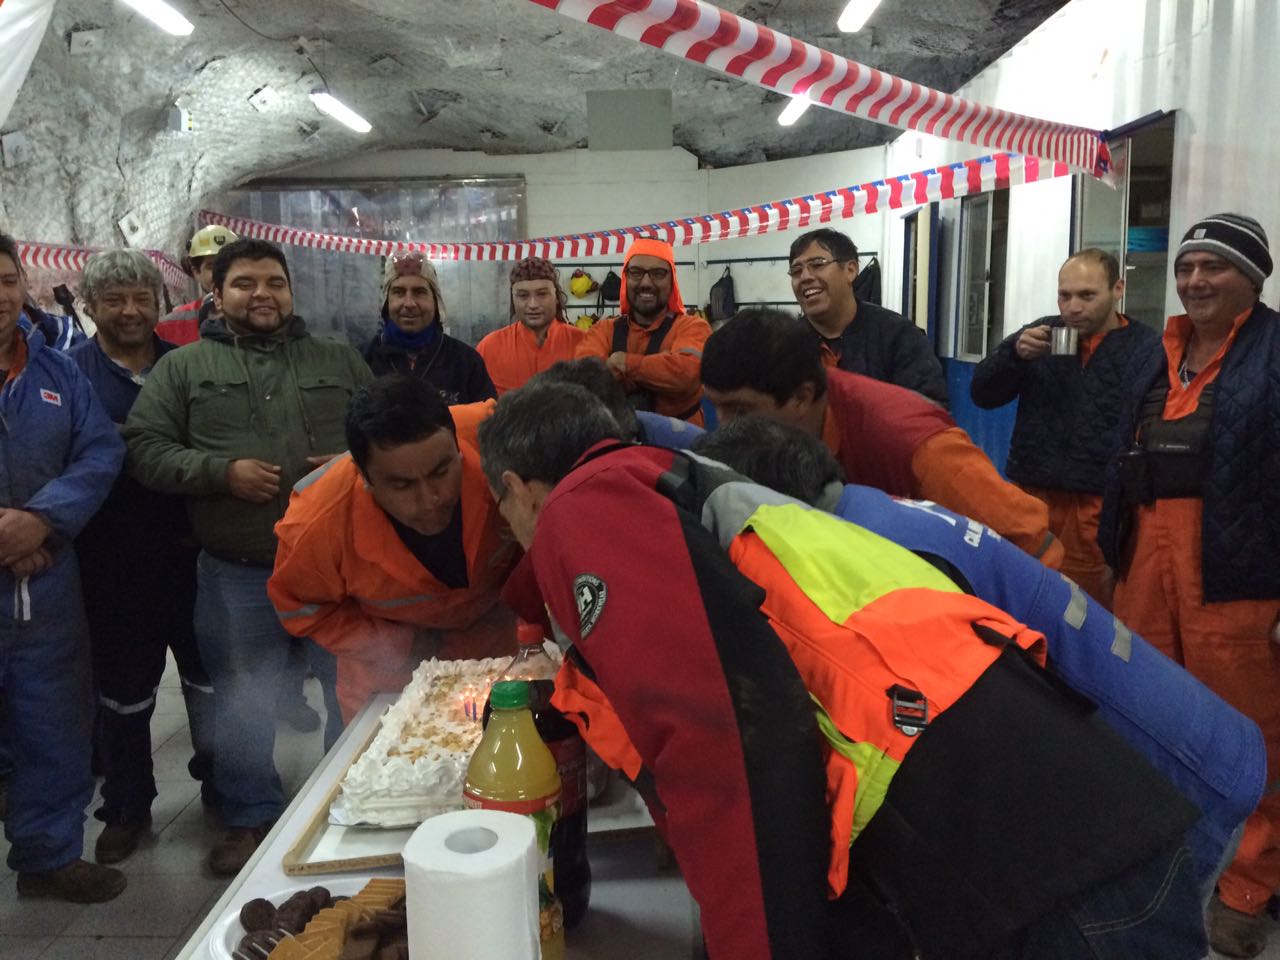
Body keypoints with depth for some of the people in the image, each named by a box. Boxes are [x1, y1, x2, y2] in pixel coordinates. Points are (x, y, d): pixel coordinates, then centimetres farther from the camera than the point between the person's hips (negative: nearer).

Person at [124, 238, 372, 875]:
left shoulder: (340, 361, 10)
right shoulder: (183, 367, 5)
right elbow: (144, 447, -1)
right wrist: (221, 471, -15)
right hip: (237, 575, -1)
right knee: (243, 702, 12)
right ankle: (251, 818, 32)